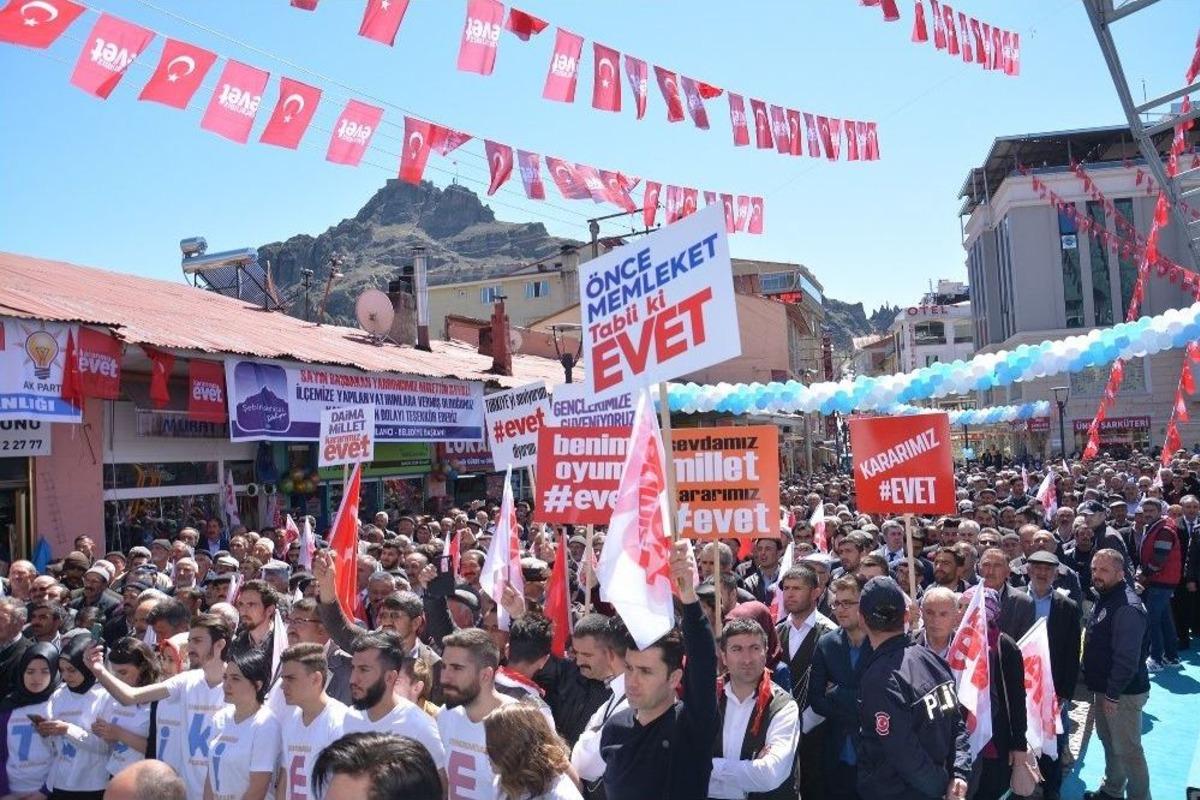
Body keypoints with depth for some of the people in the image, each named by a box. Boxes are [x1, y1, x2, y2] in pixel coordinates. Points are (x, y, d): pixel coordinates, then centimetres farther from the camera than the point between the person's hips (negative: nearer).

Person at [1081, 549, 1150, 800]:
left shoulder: (1127, 607, -22)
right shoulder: (1103, 599, 8)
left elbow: (1127, 657, -24)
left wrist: (1113, 694, -20)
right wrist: (1099, 690, 16)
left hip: (1123, 693, -9)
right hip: (1103, 688, 9)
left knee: (1127, 750, 0)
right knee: (1109, 742, 21)